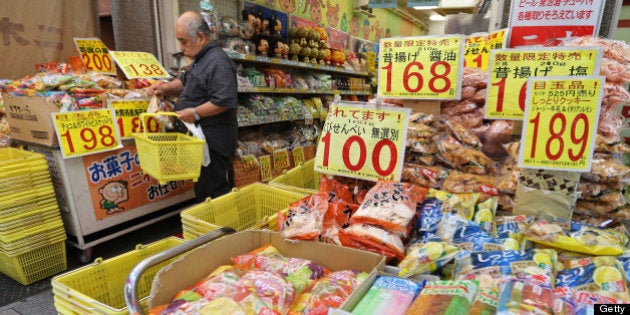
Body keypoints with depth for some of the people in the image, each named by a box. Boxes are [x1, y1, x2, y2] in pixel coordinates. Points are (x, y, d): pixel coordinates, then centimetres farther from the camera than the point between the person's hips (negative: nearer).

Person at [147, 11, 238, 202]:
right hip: (201, 137, 11)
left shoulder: (217, 62, -18)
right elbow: (185, 82, 30)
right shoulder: (200, 60, 17)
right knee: (202, 188, 19)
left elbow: (224, 101, -28)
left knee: (212, 189, -4)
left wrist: (195, 113, -21)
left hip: (213, 141, -11)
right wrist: (165, 88, 12)